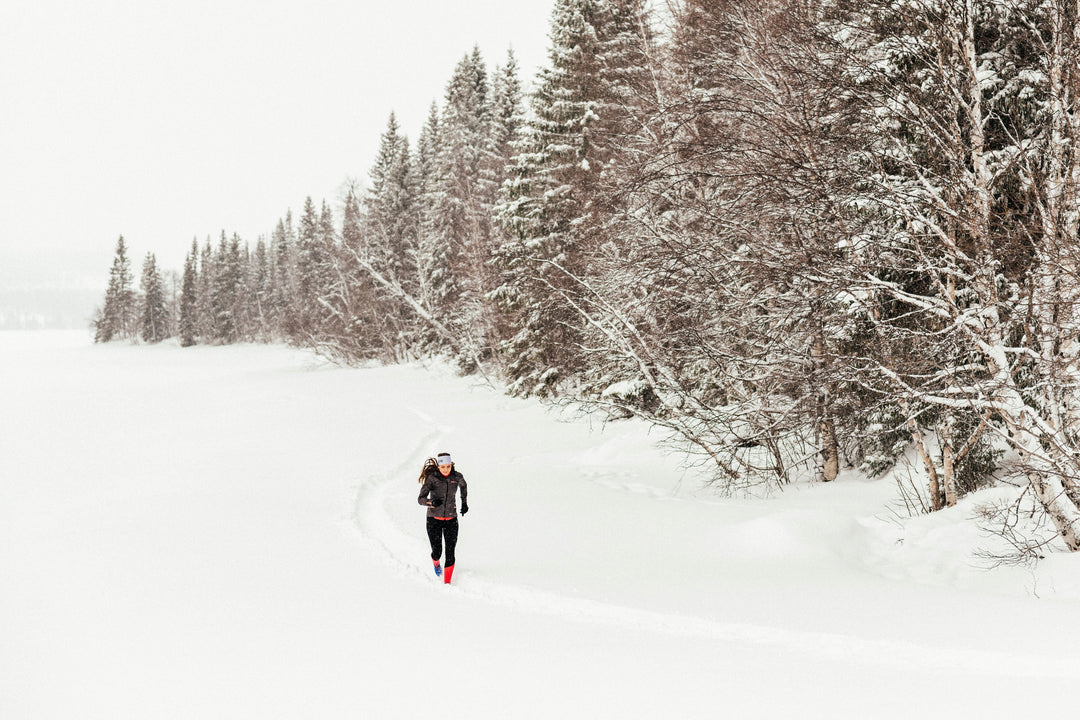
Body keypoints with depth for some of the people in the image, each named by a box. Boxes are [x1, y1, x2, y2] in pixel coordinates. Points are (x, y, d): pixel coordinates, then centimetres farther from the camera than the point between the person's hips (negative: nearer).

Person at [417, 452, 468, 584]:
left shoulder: (457, 476, -6)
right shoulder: (432, 478, -15)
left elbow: (463, 485, 19)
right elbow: (420, 499, -21)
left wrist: (464, 503, 19)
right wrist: (432, 502, -40)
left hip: (451, 520, 2)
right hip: (434, 519, -2)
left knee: (450, 553, -6)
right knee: (437, 552, 1)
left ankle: (447, 582, 6)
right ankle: (435, 562, 39)